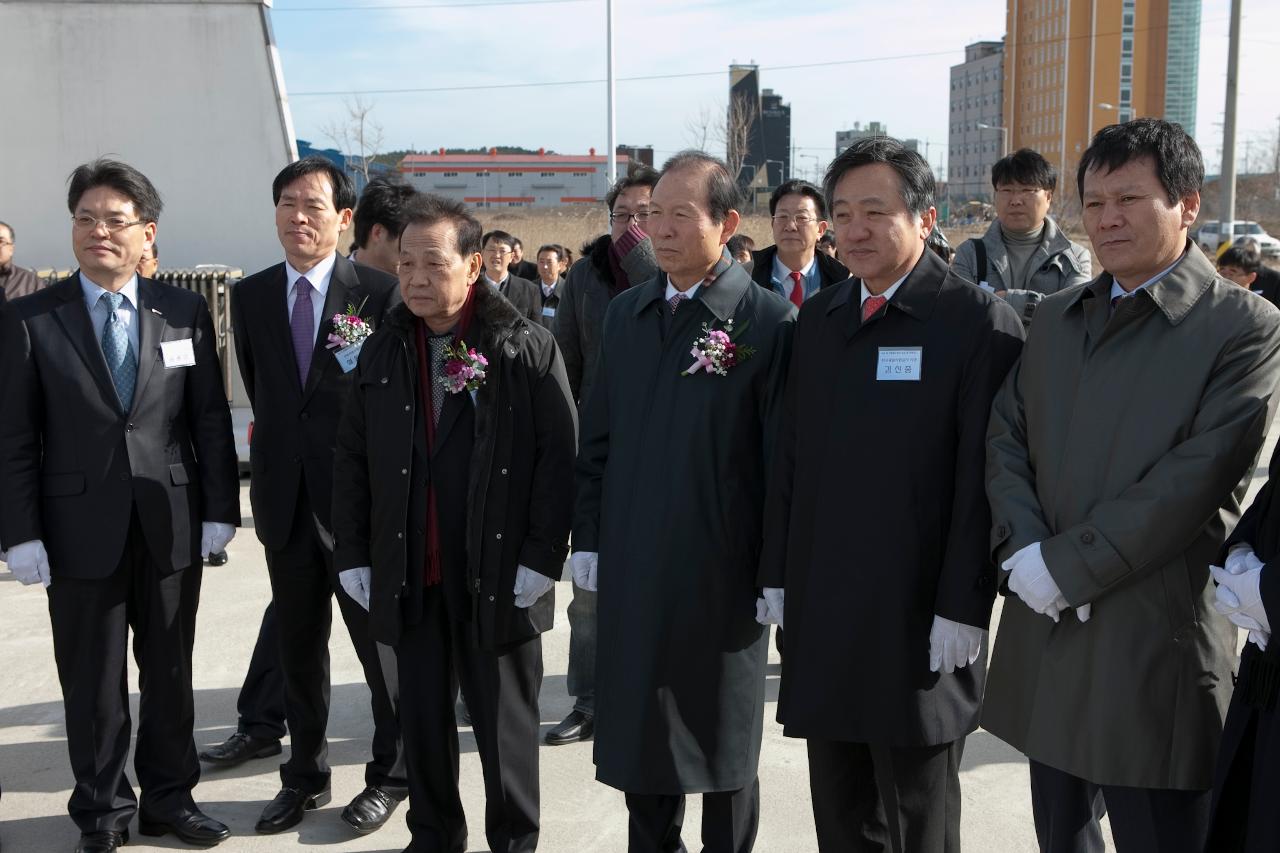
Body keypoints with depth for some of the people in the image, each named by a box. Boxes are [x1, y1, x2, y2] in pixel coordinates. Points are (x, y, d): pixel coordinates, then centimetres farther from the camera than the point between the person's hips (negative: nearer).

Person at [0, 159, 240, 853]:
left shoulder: (185, 312, 3)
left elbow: (210, 420, 4)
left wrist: (220, 510, 0)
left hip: (174, 528, 2)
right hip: (82, 531, -1)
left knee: (170, 672, 13)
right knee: (92, 683, 9)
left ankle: (169, 795, 30)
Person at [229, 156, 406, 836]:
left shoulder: (380, 292, -8)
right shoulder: (251, 296, 6)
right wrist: (279, 454, 12)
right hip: (286, 498, 5)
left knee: (380, 642, 8)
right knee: (298, 646, 15)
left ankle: (390, 775, 24)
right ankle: (305, 778, 30)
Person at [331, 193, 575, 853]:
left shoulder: (527, 348, -6)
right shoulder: (381, 352, 7)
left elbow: (559, 456, -8)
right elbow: (352, 459, 9)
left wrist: (542, 557, -12)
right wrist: (354, 555, 5)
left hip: (500, 576, -3)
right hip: (408, 576, 4)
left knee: (505, 723, 9)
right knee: (422, 717, 13)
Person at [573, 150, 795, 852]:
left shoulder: (769, 321, -10)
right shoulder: (626, 313, 7)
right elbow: (597, 438, 12)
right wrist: (588, 536, 8)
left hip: (722, 576, -5)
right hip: (630, 572, 5)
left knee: (722, 742, 12)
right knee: (638, 734, 15)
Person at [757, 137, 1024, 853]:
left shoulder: (979, 322, -9)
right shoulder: (820, 319, 10)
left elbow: (982, 477, -13)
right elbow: (791, 457, 12)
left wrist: (962, 608, -15)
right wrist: (778, 574, 10)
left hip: (919, 621, -5)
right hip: (820, 611, 6)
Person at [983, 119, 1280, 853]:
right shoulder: (1056, 317, 13)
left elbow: (1198, 477, -17)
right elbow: (1006, 437, 9)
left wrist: (1065, 565, -17)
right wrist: (1024, 550, -9)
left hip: (1156, 649, -6)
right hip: (1046, 634, 6)